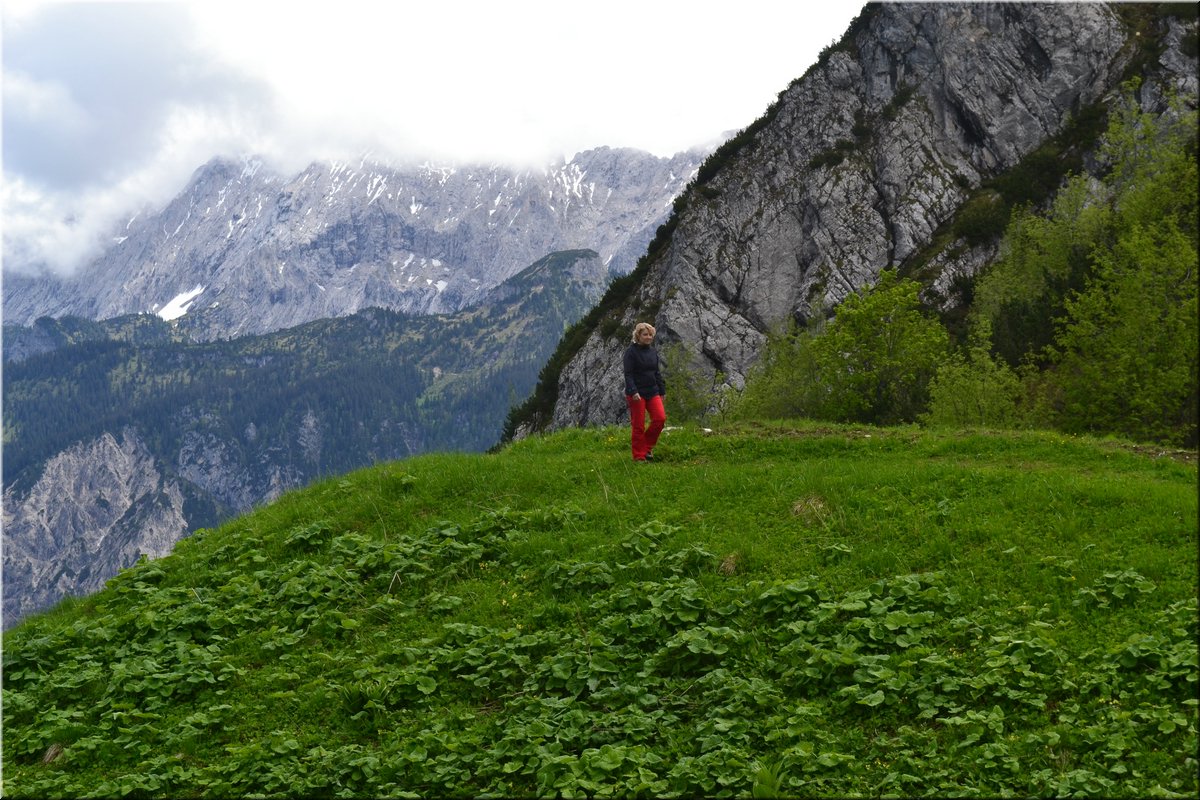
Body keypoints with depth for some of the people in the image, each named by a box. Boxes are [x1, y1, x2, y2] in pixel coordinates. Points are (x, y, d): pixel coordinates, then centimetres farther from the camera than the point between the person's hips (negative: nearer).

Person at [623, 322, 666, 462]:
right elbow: (628, 374, -13)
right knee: (638, 425, -2)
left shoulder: (653, 351, 12)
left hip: (652, 392, 6)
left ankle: (647, 446, 10)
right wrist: (633, 392, -24)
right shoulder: (631, 352, -7)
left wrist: (662, 391, 18)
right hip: (636, 394, -6)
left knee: (660, 418, -9)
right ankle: (639, 456, 7)